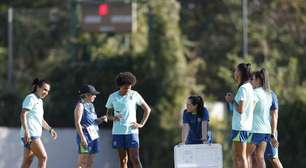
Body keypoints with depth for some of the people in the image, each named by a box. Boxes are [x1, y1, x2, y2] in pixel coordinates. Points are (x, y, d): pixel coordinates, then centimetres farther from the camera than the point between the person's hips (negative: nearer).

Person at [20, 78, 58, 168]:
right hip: (30, 134, -9)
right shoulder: (31, 98, -7)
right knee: (43, 157, -14)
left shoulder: (40, 101, 22)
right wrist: (26, 131, -25)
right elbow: (23, 115, -16)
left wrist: (50, 129, 22)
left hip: (35, 135, 9)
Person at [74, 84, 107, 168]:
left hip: (94, 136, 8)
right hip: (85, 135, -8)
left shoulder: (91, 105, 17)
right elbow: (77, 123, -14)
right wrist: (82, 137, -21)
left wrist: (100, 119, 2)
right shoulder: (80, 105, -7)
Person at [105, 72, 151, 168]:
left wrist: (141, 124, -3)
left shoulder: (135, 95, 0)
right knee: (122, 160, 4)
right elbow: (108, 115, 12)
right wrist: (113, 118, -11)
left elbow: (147, 109, 7)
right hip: (118, 131, 2)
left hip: (131, 131, -2)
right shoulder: (112, 97, 5)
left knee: (135, 159, -9)